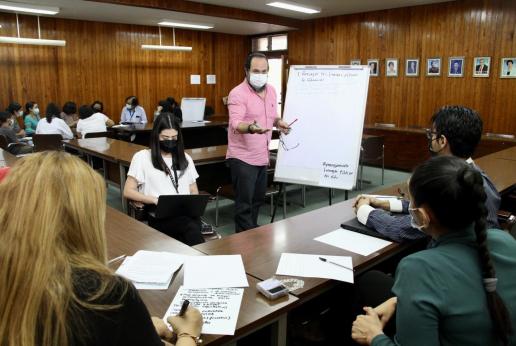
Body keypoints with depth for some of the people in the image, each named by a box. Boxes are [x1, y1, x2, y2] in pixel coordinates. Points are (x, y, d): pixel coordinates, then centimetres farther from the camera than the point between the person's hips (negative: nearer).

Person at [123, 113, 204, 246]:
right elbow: (128, 192, 6)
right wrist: (155, 200, -10)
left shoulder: (185, 158, 21)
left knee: (194, 224, -36)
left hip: (186, 213, 3)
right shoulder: (142, 157, 9)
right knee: (192, 228, -37)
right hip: (159, 216, -3)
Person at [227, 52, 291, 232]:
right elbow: (235, 124, -27)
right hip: (242, 157, -7)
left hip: (262, 156, 8)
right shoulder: (237, 93, -15)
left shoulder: (271, 90, 8)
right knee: (244, 204, -3)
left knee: (258, 200, 18)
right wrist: (250, 128, -47)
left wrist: (279, 122, 1)